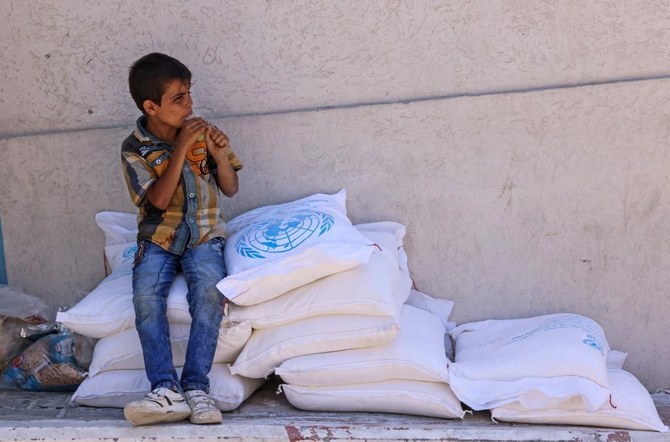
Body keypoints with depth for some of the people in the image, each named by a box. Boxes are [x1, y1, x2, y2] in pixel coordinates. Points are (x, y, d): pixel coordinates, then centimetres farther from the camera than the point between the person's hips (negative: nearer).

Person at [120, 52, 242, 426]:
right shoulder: (134, 149, -1)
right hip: (158, 238, 0)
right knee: (146, 297, -30)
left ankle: (196, 386, -29)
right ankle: (166, 390, -32)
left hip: (204, 234, 1)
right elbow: (159, 200, -12)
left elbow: (231, 189, 8)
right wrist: (181, 148, -17)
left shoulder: (203, 132, 5)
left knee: (210, 290, -31)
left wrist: (220, 154, -12)